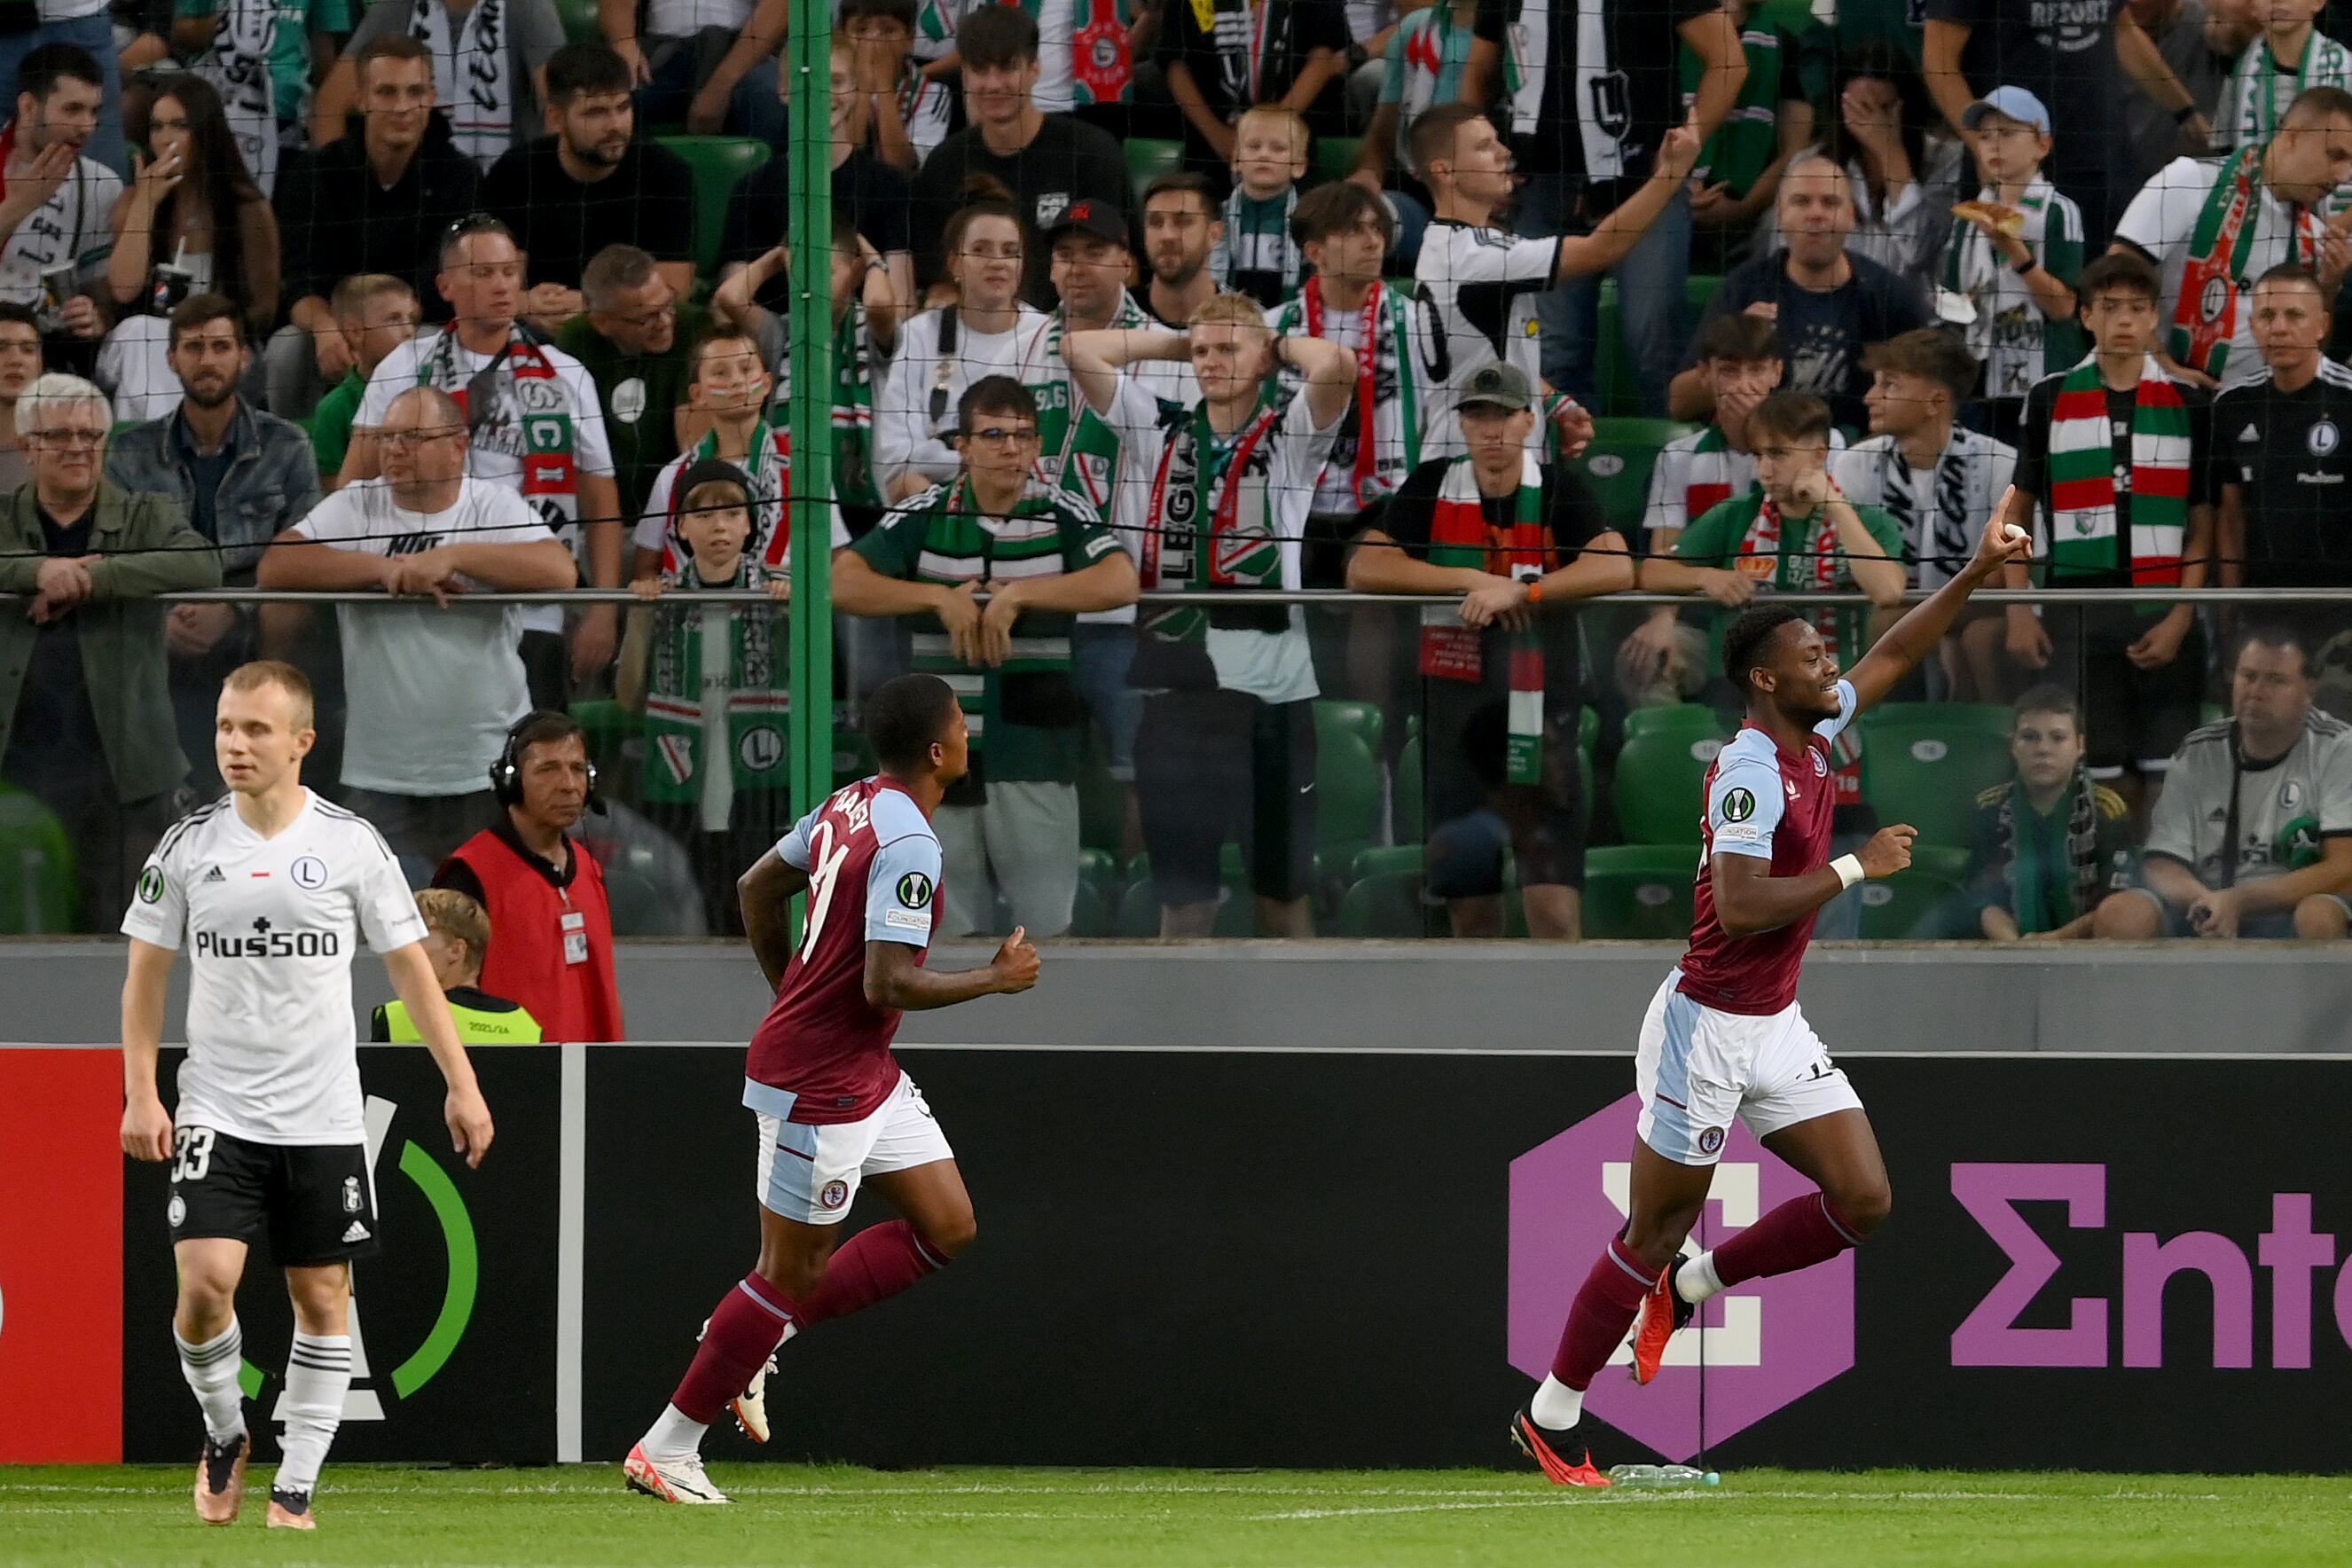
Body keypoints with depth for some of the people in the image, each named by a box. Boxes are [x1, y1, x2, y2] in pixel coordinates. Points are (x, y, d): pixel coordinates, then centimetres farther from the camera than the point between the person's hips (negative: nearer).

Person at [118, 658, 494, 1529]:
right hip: (217, 1113, 0)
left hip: (324, 1119, 0)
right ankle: (225, 1436, 10)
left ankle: (296, 1488, 12)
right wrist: (140, 1094, 0)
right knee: (205, 1280, -15)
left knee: (323, 1295, 3)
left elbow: (411, 967, 4)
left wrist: (461, 1083, 0)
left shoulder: (351, 844, -3)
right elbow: (145, 976, 8)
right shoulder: (188, 846, 0)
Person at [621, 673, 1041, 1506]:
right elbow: (888, 983, -28)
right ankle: (665, 1451, 8)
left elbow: (758, 887, 17)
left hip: (867, 1073, 10)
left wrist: (791, 992, 26)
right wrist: (995, 978, -15)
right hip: (820, 1084, -10)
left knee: (947, 1227, 12)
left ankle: (759, 1336, 16)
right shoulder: (909, 844, -23)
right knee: (792, 1272, -1)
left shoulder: (850, 806, 5)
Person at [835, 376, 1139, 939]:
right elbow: (843, 582, -5)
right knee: (950, 932, 9)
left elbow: (1120, 582, -17)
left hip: (1035, 756, -2)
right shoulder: (923, 516, 3)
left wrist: (1019, 595, -22)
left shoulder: (1064, 514, -1)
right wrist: (939, 597, -17)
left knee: (1047, 925, 0)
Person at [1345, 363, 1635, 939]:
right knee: (1469, 905, 8)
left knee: (1554, 907, -14)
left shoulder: (1560, 491, -3)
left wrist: (1520, 591, -27)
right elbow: (1363, 569, -7)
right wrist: (1470, 579, -15)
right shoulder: (1432, 487, 3)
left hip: (1542, 706, -3)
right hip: (1456, 702, 3)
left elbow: (1618, 567, -19)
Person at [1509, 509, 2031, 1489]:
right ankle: (1550, 1421, 13)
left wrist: (1974, 578, 11)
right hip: (1706, 1030, -8)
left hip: (1777, 1030, 8)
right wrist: (1857, 867, -23)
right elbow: (1743, 906, -30)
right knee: (1653, 1237, 0)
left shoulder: (1812, 738, 5)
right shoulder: (1752, 773, -21)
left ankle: (1686, 1288, 16)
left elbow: (1892, 656, 19)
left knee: (1863, 1203, -1)